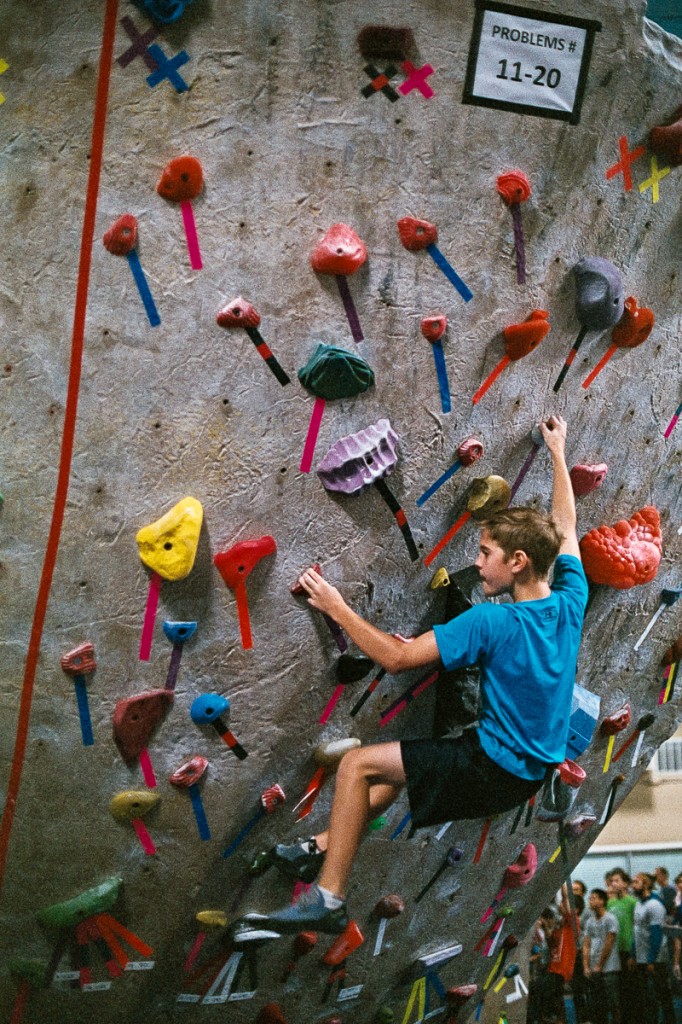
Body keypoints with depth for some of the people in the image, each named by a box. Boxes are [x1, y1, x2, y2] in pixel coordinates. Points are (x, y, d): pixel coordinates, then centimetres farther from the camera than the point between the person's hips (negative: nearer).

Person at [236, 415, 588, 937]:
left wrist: (336, 607, -12)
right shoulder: (570, 602, -4)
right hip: (538, 765, 9)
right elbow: (565, 526, 13)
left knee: (358, 764, -7)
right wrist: (559, 452, 24)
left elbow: (396, 657, -22)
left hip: (498, 771, -9)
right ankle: (328, 845, 32)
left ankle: (328, 898, -4)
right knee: (406, 760, 28)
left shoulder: (491, 622, -23)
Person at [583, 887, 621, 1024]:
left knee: (612, 1002, -6)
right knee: (595, 1005, 9)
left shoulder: (610, 919, -7)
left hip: (609, 968, -7)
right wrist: (586, 967, 1)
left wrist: (599, 966, -8)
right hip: (593, 970, 7)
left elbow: (608, 945, -10)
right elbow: (586, 945, 11)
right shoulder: (589, 921, 13)